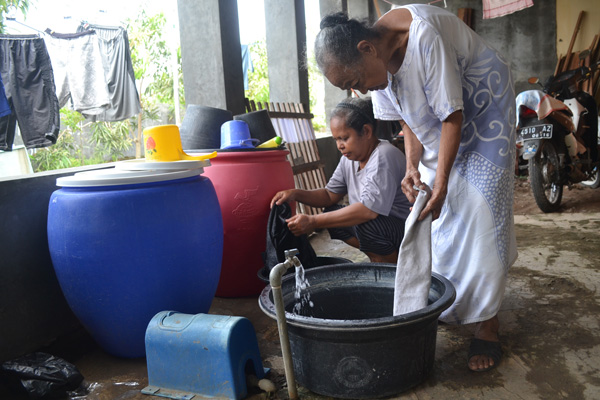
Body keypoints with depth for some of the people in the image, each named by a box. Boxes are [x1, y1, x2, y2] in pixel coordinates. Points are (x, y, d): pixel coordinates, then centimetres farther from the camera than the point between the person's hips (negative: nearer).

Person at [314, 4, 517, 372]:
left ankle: (487, 323, -4)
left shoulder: (424, 37, -34)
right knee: (434, 215, 1)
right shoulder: (379, 62, -11)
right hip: (438, 126, 7)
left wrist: (440, 183, -27)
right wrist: (413, 167, -16)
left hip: (483, 113, -6)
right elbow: (409, 121, 0)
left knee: (479, 208, -12)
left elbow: (453, 117, -28)